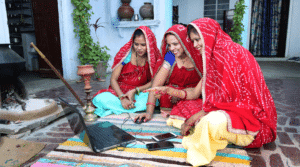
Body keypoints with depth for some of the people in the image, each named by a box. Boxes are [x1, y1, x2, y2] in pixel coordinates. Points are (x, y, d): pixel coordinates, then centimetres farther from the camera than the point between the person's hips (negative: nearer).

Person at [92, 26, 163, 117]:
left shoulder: (155, 57, -5)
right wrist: (122, 97, -26)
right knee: (100, 98, -30)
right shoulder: (125, 52, -8)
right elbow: (113, 79, -10)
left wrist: (135, 91, -21)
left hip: (140, 92, 1)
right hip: (120, 91, 0)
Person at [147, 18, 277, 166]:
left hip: (250, 114, -9)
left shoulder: (232, 53, -18)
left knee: (213, 121, -38)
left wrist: (190, 120, -16)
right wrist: (169, 90, -3)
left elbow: (225, 97, -21)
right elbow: (195, 94, 10)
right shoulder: (212, 57, 11)